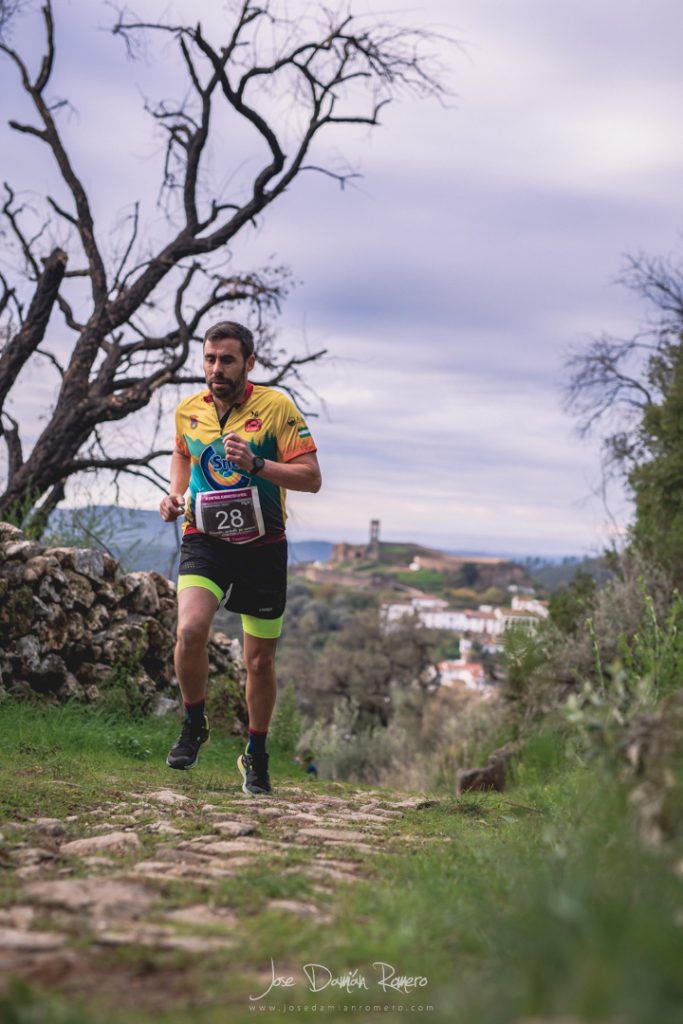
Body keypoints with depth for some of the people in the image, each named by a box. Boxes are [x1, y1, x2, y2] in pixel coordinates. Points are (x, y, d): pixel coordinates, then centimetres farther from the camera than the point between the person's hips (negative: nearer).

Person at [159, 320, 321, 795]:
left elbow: (311, 477, -11)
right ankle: (194, 725, 1)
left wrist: (256, 463, -25)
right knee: (190, 630, -25)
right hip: (204, 541, 1)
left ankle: (256, 756, 30)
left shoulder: (277, 407, -9)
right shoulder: (188, 410, 3)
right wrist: (176, 492, 5)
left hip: (262, 546, -1)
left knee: (260, 661, 7)